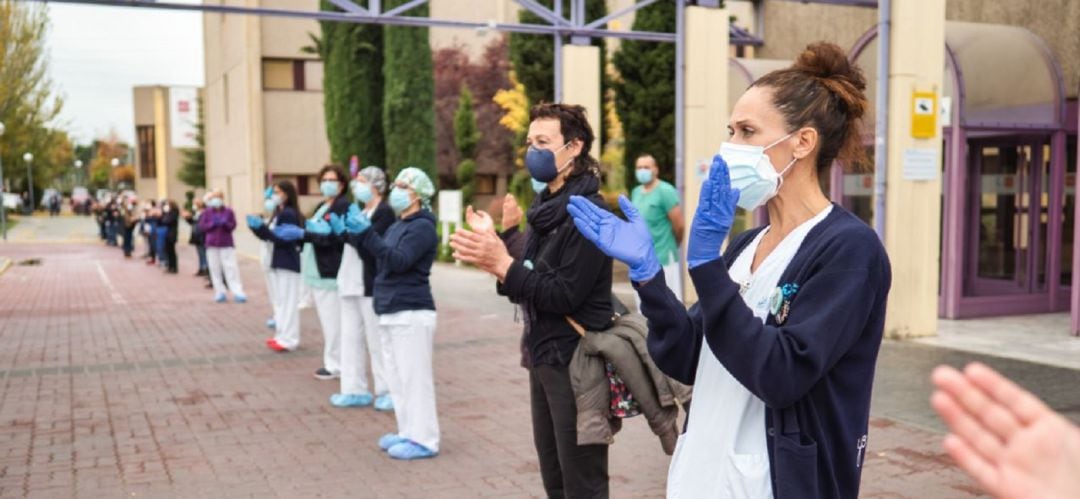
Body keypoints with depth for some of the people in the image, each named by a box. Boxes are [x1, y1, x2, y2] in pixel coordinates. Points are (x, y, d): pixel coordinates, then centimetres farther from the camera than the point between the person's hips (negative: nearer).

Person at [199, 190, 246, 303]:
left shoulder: (228, 211, 1)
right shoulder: (207, 212, 3)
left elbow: (233, 225, 0)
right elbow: (202, 226, 1)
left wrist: (225, 223, -20)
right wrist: (212, 224, -15)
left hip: (227, 244, -1)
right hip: (212, 245, 2)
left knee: (231, 267, -7)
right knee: (215, 269, 3)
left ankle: (237, 293, -8)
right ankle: (219, 292, 10)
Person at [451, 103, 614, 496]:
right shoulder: (546, 208, 13)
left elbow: (564, 295, -21)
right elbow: (526, 289, 12)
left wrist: (502, 263, -23)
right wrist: (493, 257, -5)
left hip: (575, 363, -9)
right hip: (543, 357, 9)